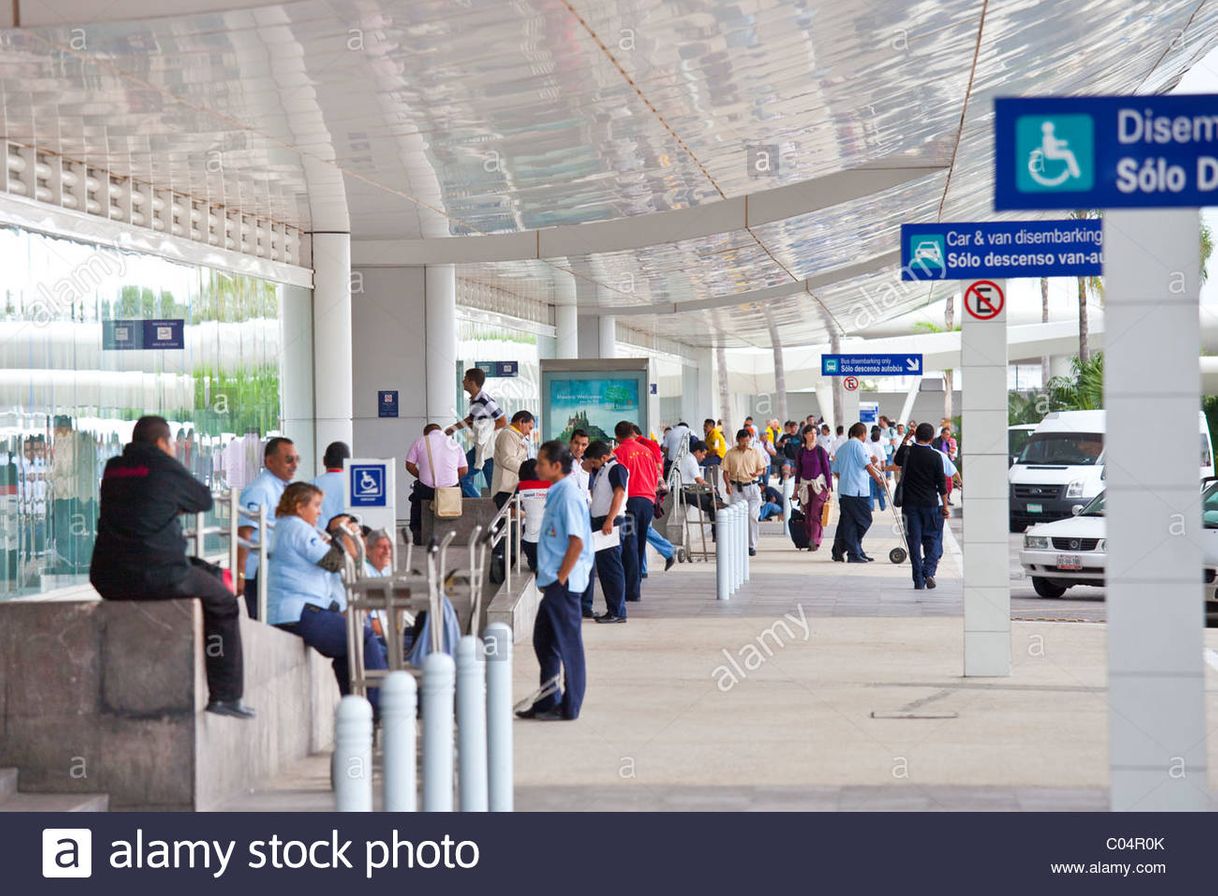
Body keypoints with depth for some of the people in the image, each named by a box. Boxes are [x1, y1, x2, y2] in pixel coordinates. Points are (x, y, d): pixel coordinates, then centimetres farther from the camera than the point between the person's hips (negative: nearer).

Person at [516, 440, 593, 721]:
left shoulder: (568, 496, -15)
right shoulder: (557, 493, 14)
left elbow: (577, 542, -21)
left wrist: (560, 579, -18)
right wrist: (549, 579, 16)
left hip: (564, 582, -10)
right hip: (554, 581, 10)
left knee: (567, 643, -1)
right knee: (543, 640, 15)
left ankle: (569, 707, 6)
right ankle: (548, 702, 23)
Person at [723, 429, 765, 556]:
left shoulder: (755, 452, 8)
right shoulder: (730, 454, 4)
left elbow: (761, 469, 12)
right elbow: (726, 472, 4)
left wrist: (756, 473, -11)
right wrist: (728, 484, -12)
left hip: (752, 487, 1)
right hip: (736, 488, -1)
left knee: (752, 516, -7)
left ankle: (752, 546, 2)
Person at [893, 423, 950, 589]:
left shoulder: (907, 452, -3)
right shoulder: (936, 457, -7)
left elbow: (896, 461, 22)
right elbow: (941, 483, -4)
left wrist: (905, 440, 23)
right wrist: (945, 506, 5)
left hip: (910, 503, 1)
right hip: (931, 504, -1)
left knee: (914, 541, 4)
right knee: (933, 539, 10)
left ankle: (918, 580, 3)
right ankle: (929, 572, -10)